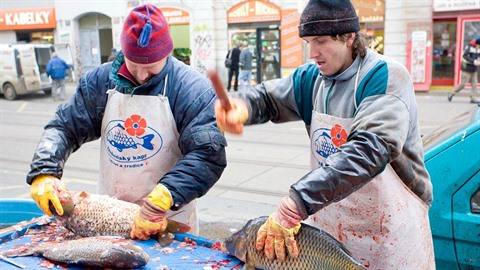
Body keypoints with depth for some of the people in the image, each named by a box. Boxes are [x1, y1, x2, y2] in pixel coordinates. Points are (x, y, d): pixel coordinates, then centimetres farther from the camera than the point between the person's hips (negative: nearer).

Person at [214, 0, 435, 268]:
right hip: (327, 221, 5)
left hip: (389, 232, -5)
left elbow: (369, 150, -32)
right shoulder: (311, 77, 1)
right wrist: (242, 106, -25)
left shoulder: (385, 76, -19)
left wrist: (296, 202, -39)